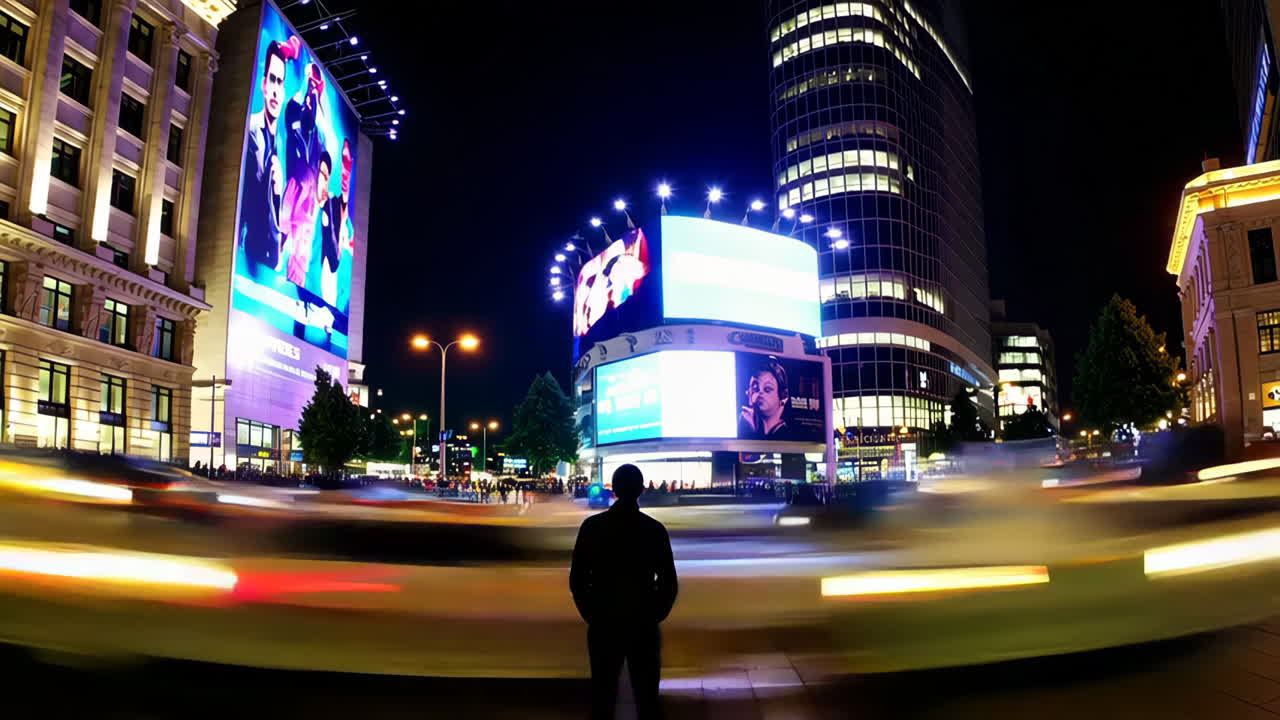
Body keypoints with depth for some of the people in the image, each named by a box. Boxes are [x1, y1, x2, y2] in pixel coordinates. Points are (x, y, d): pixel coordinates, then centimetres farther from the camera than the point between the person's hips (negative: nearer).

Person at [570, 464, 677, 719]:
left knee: (603, 696, 13)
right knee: (647, 697, 11)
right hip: (643, 626, 0)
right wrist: (653, 616, 10)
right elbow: (669, 584, -5)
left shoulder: (592, 526, -6)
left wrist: (591, 615, 9)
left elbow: (577, 580, -4)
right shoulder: (655, 529, -7)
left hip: (603, 624, 1)